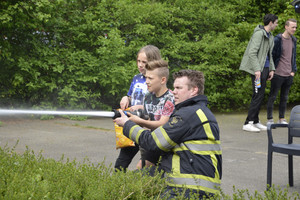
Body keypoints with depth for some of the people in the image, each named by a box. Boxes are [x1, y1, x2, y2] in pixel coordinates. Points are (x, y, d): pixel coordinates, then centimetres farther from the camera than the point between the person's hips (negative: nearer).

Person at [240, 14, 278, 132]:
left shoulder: (270, 36, 18)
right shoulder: (259, 33, -12)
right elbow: (252, 52, -19)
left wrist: (271, 69, 14)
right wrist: (257, 69, -25)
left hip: (265, 68, 9)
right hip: (258, 69, -9)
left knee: (260, 96, 10)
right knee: (258, 95, -11)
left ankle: (255, 122, 17)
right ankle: (248, 123, -8)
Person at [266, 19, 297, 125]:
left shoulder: (293, 40, 10)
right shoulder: (277, 39, -11)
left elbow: (293, 56, 17)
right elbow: (271, 56, -7)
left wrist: (293, 70, 10)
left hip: (289, 75, 6)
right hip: (278, 74, -6)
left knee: (284, 97, 11)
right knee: (272, 97, 1)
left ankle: (282, 119, 19)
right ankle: (269, 119, 7)